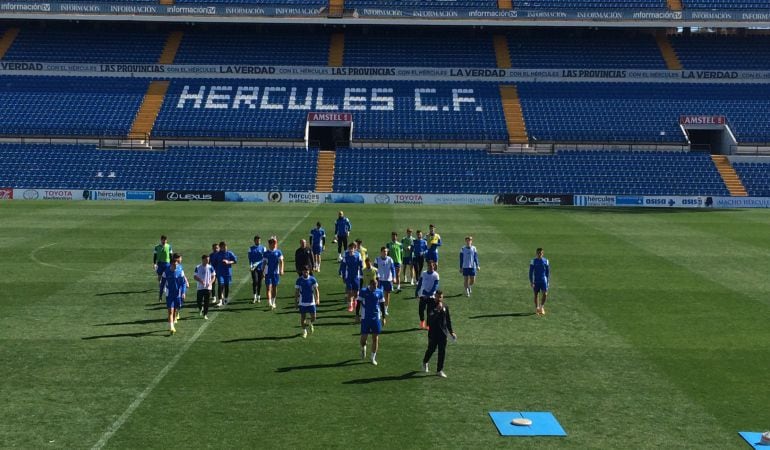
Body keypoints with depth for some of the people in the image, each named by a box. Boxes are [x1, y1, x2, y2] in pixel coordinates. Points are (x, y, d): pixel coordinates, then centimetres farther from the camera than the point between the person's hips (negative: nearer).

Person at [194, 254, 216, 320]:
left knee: (207, 302, 0)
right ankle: (200, 308, 33)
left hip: (208, 287, 0)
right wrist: (200, 281, -16)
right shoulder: (198, 267, 0)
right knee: (199, 301, 0)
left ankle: (205, 314, 11)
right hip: (200, 287, 0)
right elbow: (195, 277, 2)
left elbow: (213, 276, 4)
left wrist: (210, 283, -13)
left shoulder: (210, 267, 0)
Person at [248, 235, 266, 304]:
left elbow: (264, 258, 1)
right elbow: (250, 258, 2)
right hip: (253, 268, -1)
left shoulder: (263, 248, 6)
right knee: (255, 281, -13)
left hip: (261, 267, 1)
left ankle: (258, 297, 16)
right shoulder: (251, 248, 7)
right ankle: (254, 297, -5)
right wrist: (250, 265, -14)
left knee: (259, 282, 5)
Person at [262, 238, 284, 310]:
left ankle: (273, 302, 25)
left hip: (276, 272, 1)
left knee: (274, 288, 10)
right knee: (269, 288, -9)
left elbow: (281, 261, -5)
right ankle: (269, 303, -15)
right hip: (268, 273, -1)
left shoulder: (278, 252, 2)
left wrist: (281, 270, -19)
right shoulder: (266, 253, 3)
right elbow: (264, 263, 6)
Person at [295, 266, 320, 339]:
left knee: (313, 318, 0)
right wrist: (296, 302, 2)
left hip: (311, 302, 0)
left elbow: (316, 290, 0)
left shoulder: (312, 279, -3)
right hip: (302, 302, 0)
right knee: (302, 318, 3)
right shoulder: (299, 280, -3)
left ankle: (310, 324, 34)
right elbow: (296, 291, 3)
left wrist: (317, 299, -13)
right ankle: (304, 331, 22)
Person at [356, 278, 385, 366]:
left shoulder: (379, 292, 2)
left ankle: (373, 358, 13)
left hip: (376, 318, 1)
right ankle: (363, 349, 36)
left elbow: (382, 305, 9)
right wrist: (357, 314, -3)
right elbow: (358, 303, 1)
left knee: (375, 338, 2)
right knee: (364, 336, 2)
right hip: (365, 318, -1)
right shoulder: (363, 291, -4)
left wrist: (383, 317, 8)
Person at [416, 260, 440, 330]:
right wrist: (416, 291, 5)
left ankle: (428, 324, 11)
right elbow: (419, 283, 12)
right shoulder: (423, 273, 6)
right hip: (423, 295, 3)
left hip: (431, 296, -3)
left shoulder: (435, 275, -5)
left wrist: (429, 293, -18)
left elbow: (435, 286, -9)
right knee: (421, 309, 4)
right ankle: (422, 322, 26)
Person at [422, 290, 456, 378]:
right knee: (431, 349, 10)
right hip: (433, 332, -3)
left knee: (442, 352, 3)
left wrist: (451, 331, 13)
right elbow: (430, 317, -25)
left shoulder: (445, 306, 4)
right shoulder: (431, 306, -9)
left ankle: (439, 370, 13)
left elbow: (448, 319, 13)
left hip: (443, 332, 3)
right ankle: (425, 362, 40)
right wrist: (438, 310, -31)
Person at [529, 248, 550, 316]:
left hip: (544, 280, 1)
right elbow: (531, 272, -3)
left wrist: (547, 281, 10)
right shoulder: (533, 261, -3)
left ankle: (542, 307, 11)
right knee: (536, 294, 6)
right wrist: (531, 281, -9)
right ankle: (537, 308, 18)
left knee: (545, 294, -10)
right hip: (536, 281, -1)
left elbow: (548, 272, 11)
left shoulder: (546, 261, 2)